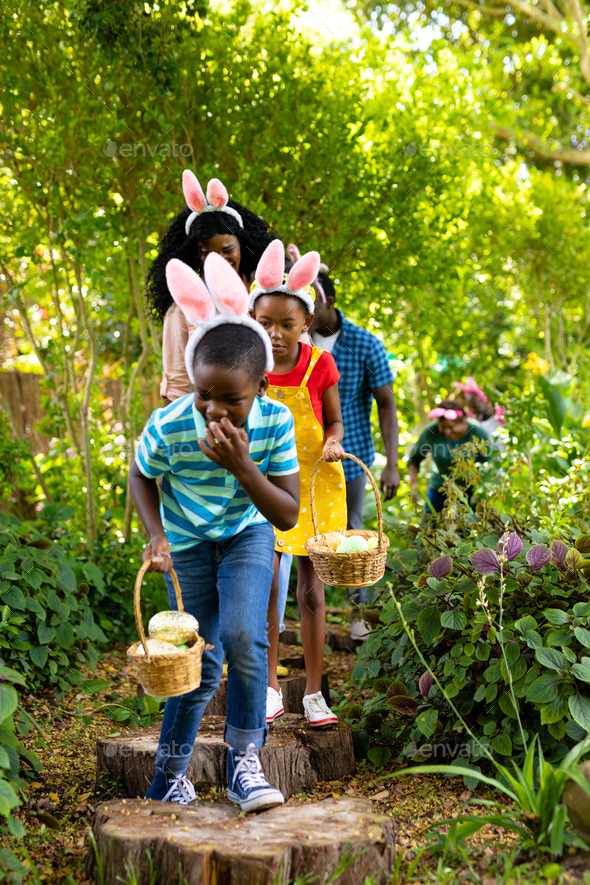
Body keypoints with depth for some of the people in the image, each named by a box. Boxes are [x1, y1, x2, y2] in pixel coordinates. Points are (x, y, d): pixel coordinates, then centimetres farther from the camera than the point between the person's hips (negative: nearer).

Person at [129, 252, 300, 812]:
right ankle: (170, 772, 23)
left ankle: (243, 762, -2)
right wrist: (156, 535, -19)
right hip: (188, 543, 0)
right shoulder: (168, 426, -27)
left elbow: (288, 515, -20)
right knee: (202, 664, 1)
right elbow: (140, 477, -4)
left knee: (244, 639, -21)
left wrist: (242, 466, -35)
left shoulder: (276, 421, -25)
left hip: (248, 535, 1)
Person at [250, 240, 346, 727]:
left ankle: (314, 693, 16)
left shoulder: (319, 365, -9)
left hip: (313, 482, -1)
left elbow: (334, 419, 4)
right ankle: (271, 687, 15)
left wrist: (333, 443, -16)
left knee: (311, 588, 4)